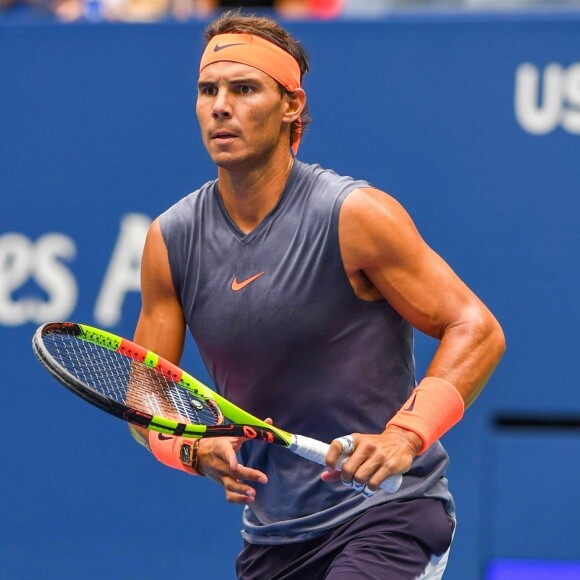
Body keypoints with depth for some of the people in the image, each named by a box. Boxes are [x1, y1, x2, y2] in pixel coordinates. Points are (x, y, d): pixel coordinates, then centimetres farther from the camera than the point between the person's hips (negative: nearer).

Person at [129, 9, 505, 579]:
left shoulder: (356, 216, -12)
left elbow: (476, 330, -11)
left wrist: (404, 436, -24)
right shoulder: (171, 239, 1)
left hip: (388, 513, -5)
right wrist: (194, 448, -15)